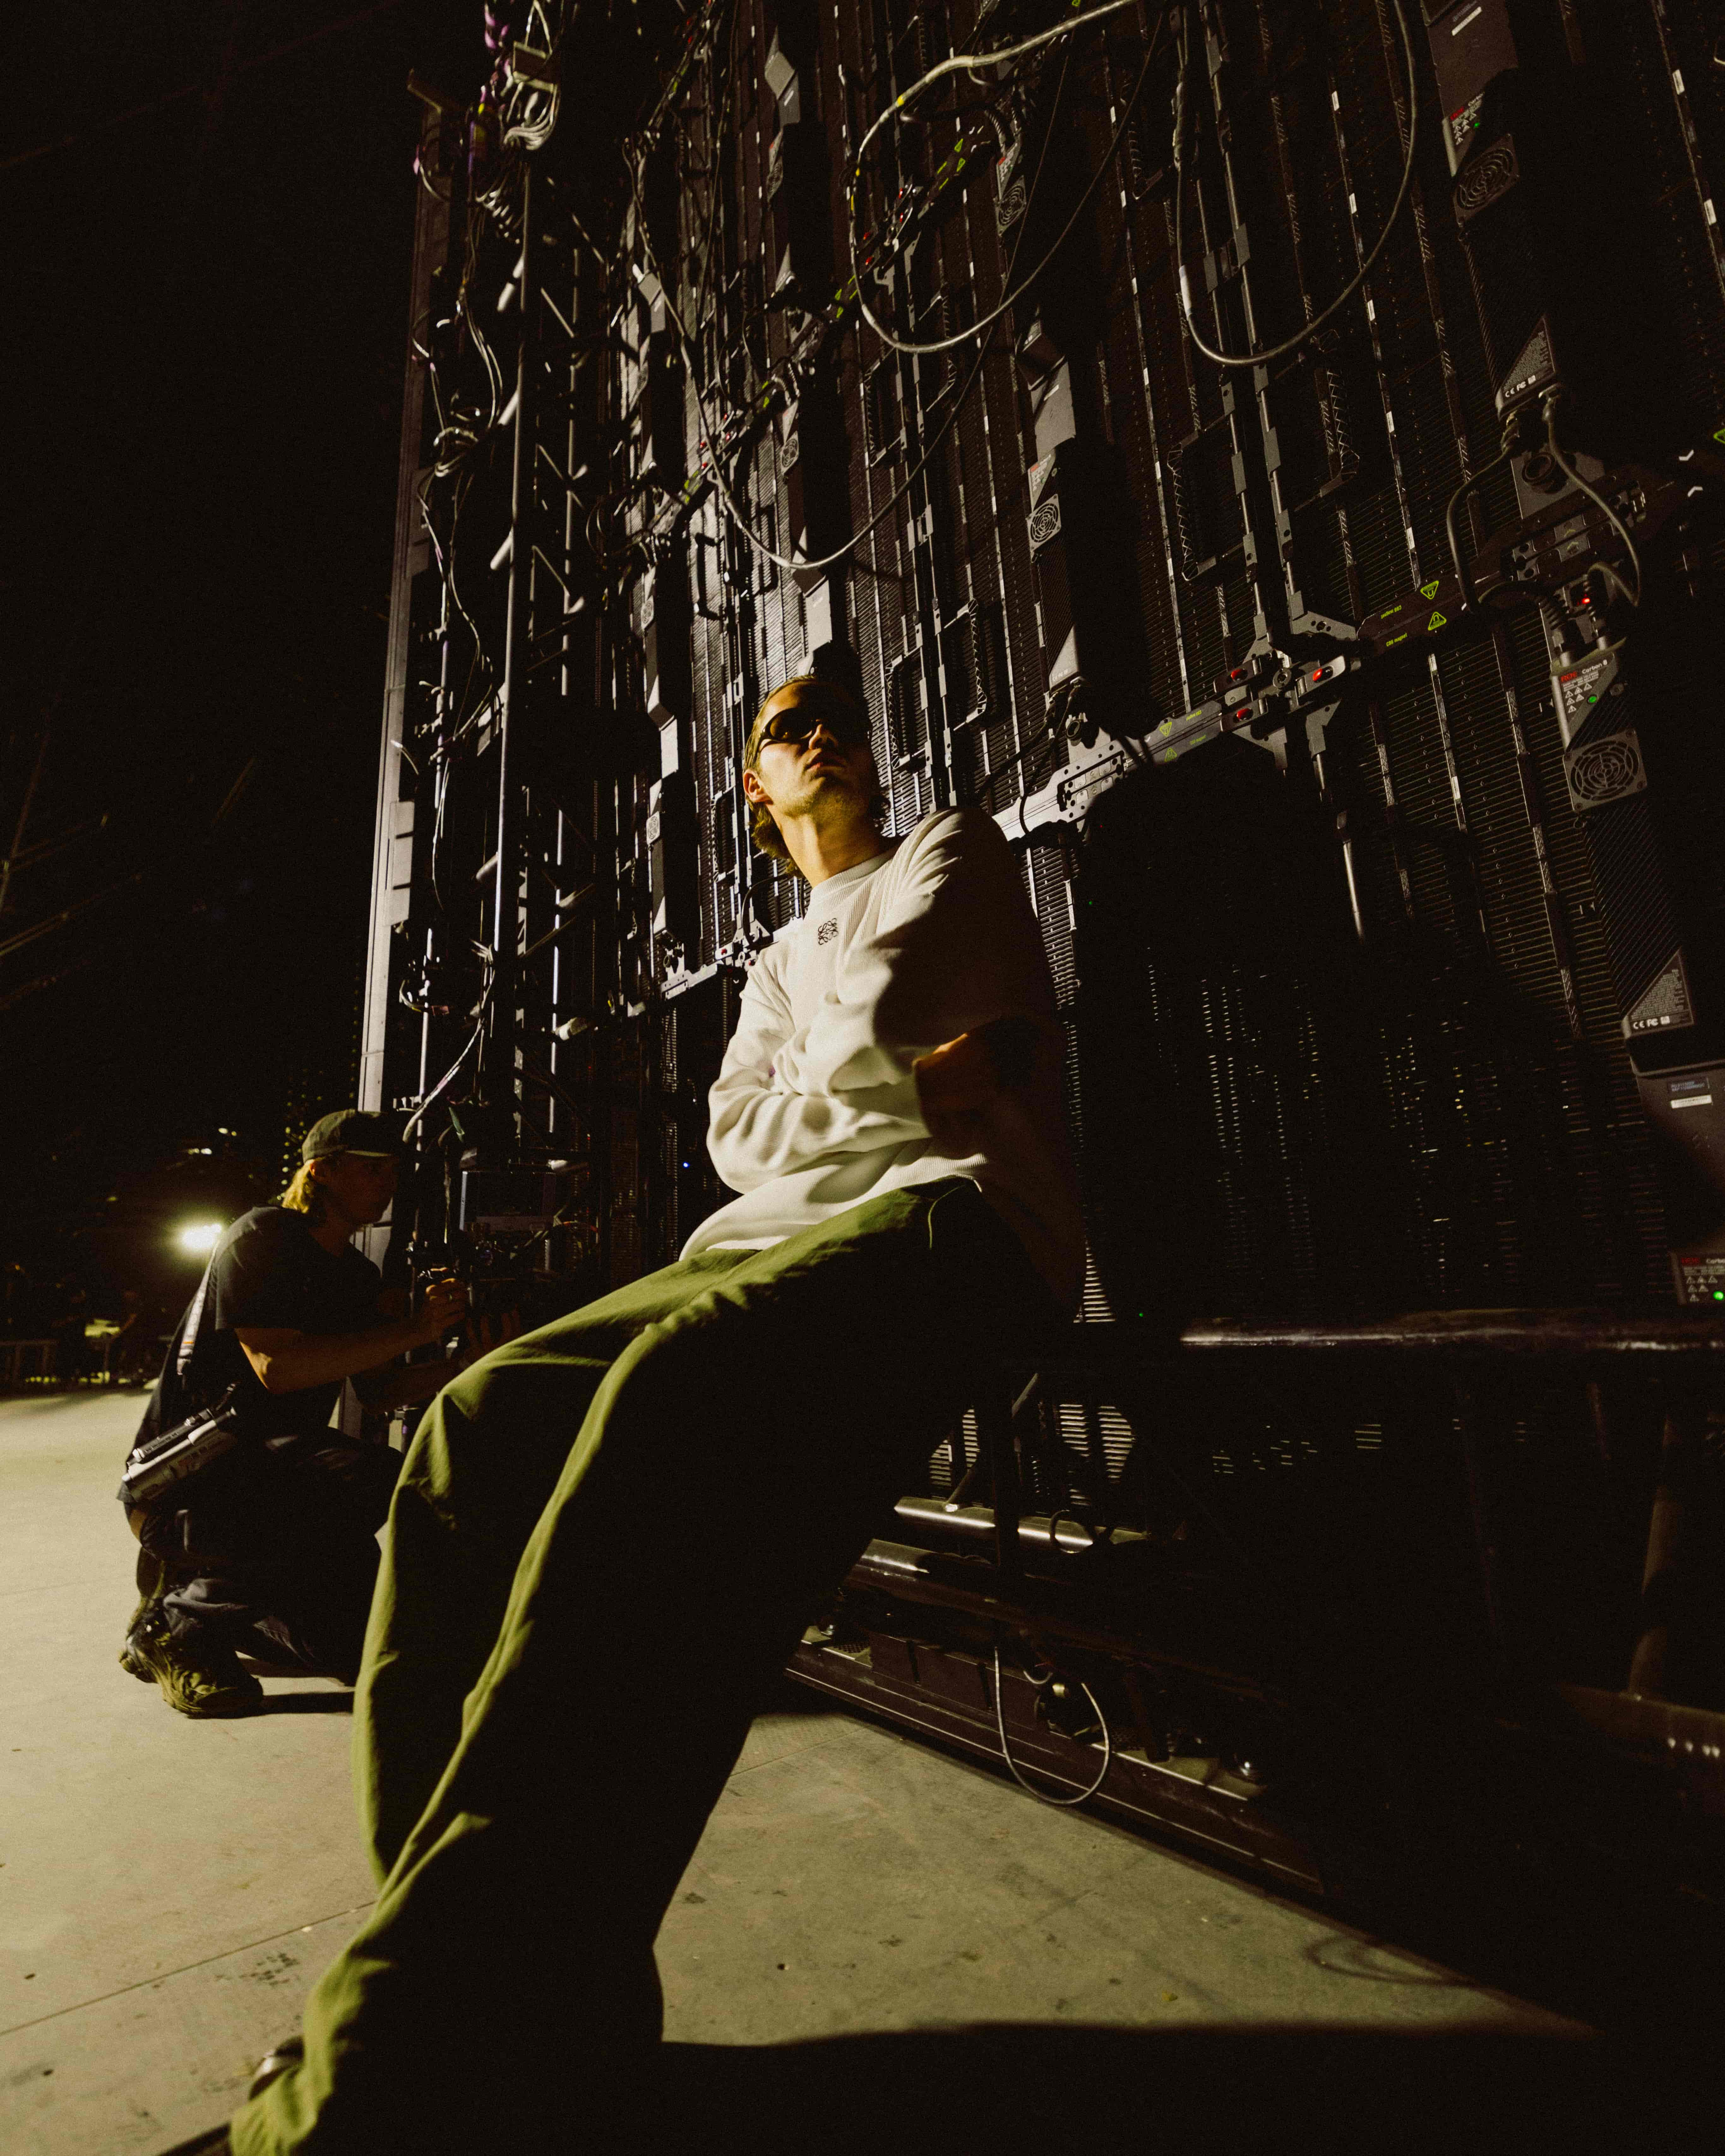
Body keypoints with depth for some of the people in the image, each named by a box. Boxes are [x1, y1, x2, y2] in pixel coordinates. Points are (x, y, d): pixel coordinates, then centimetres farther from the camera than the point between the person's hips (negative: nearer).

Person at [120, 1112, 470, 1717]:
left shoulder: (358, 1276, 10)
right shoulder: (263, 1237, -14)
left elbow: (377, 1389, 10)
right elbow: (277, 1365, -27)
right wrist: (413, 1330, -28)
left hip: (270, 1474, 8)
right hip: (181, 1482, -7)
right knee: (370, 1480, -35)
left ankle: (226, 1603, 22)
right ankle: (182, 1619, -11)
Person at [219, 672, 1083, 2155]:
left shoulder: (955, 852, 23)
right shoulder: (781, 966, 35)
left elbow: (882, 1002, 1)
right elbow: (739, 1137, 16)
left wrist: (822, 1081, 14)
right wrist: (879, 1079, 3)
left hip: (949, 1208, -6)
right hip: (777, 1237, 7)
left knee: (683, 1395, -36)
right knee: (488, 1418, -16)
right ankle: (516, 1995, -16)